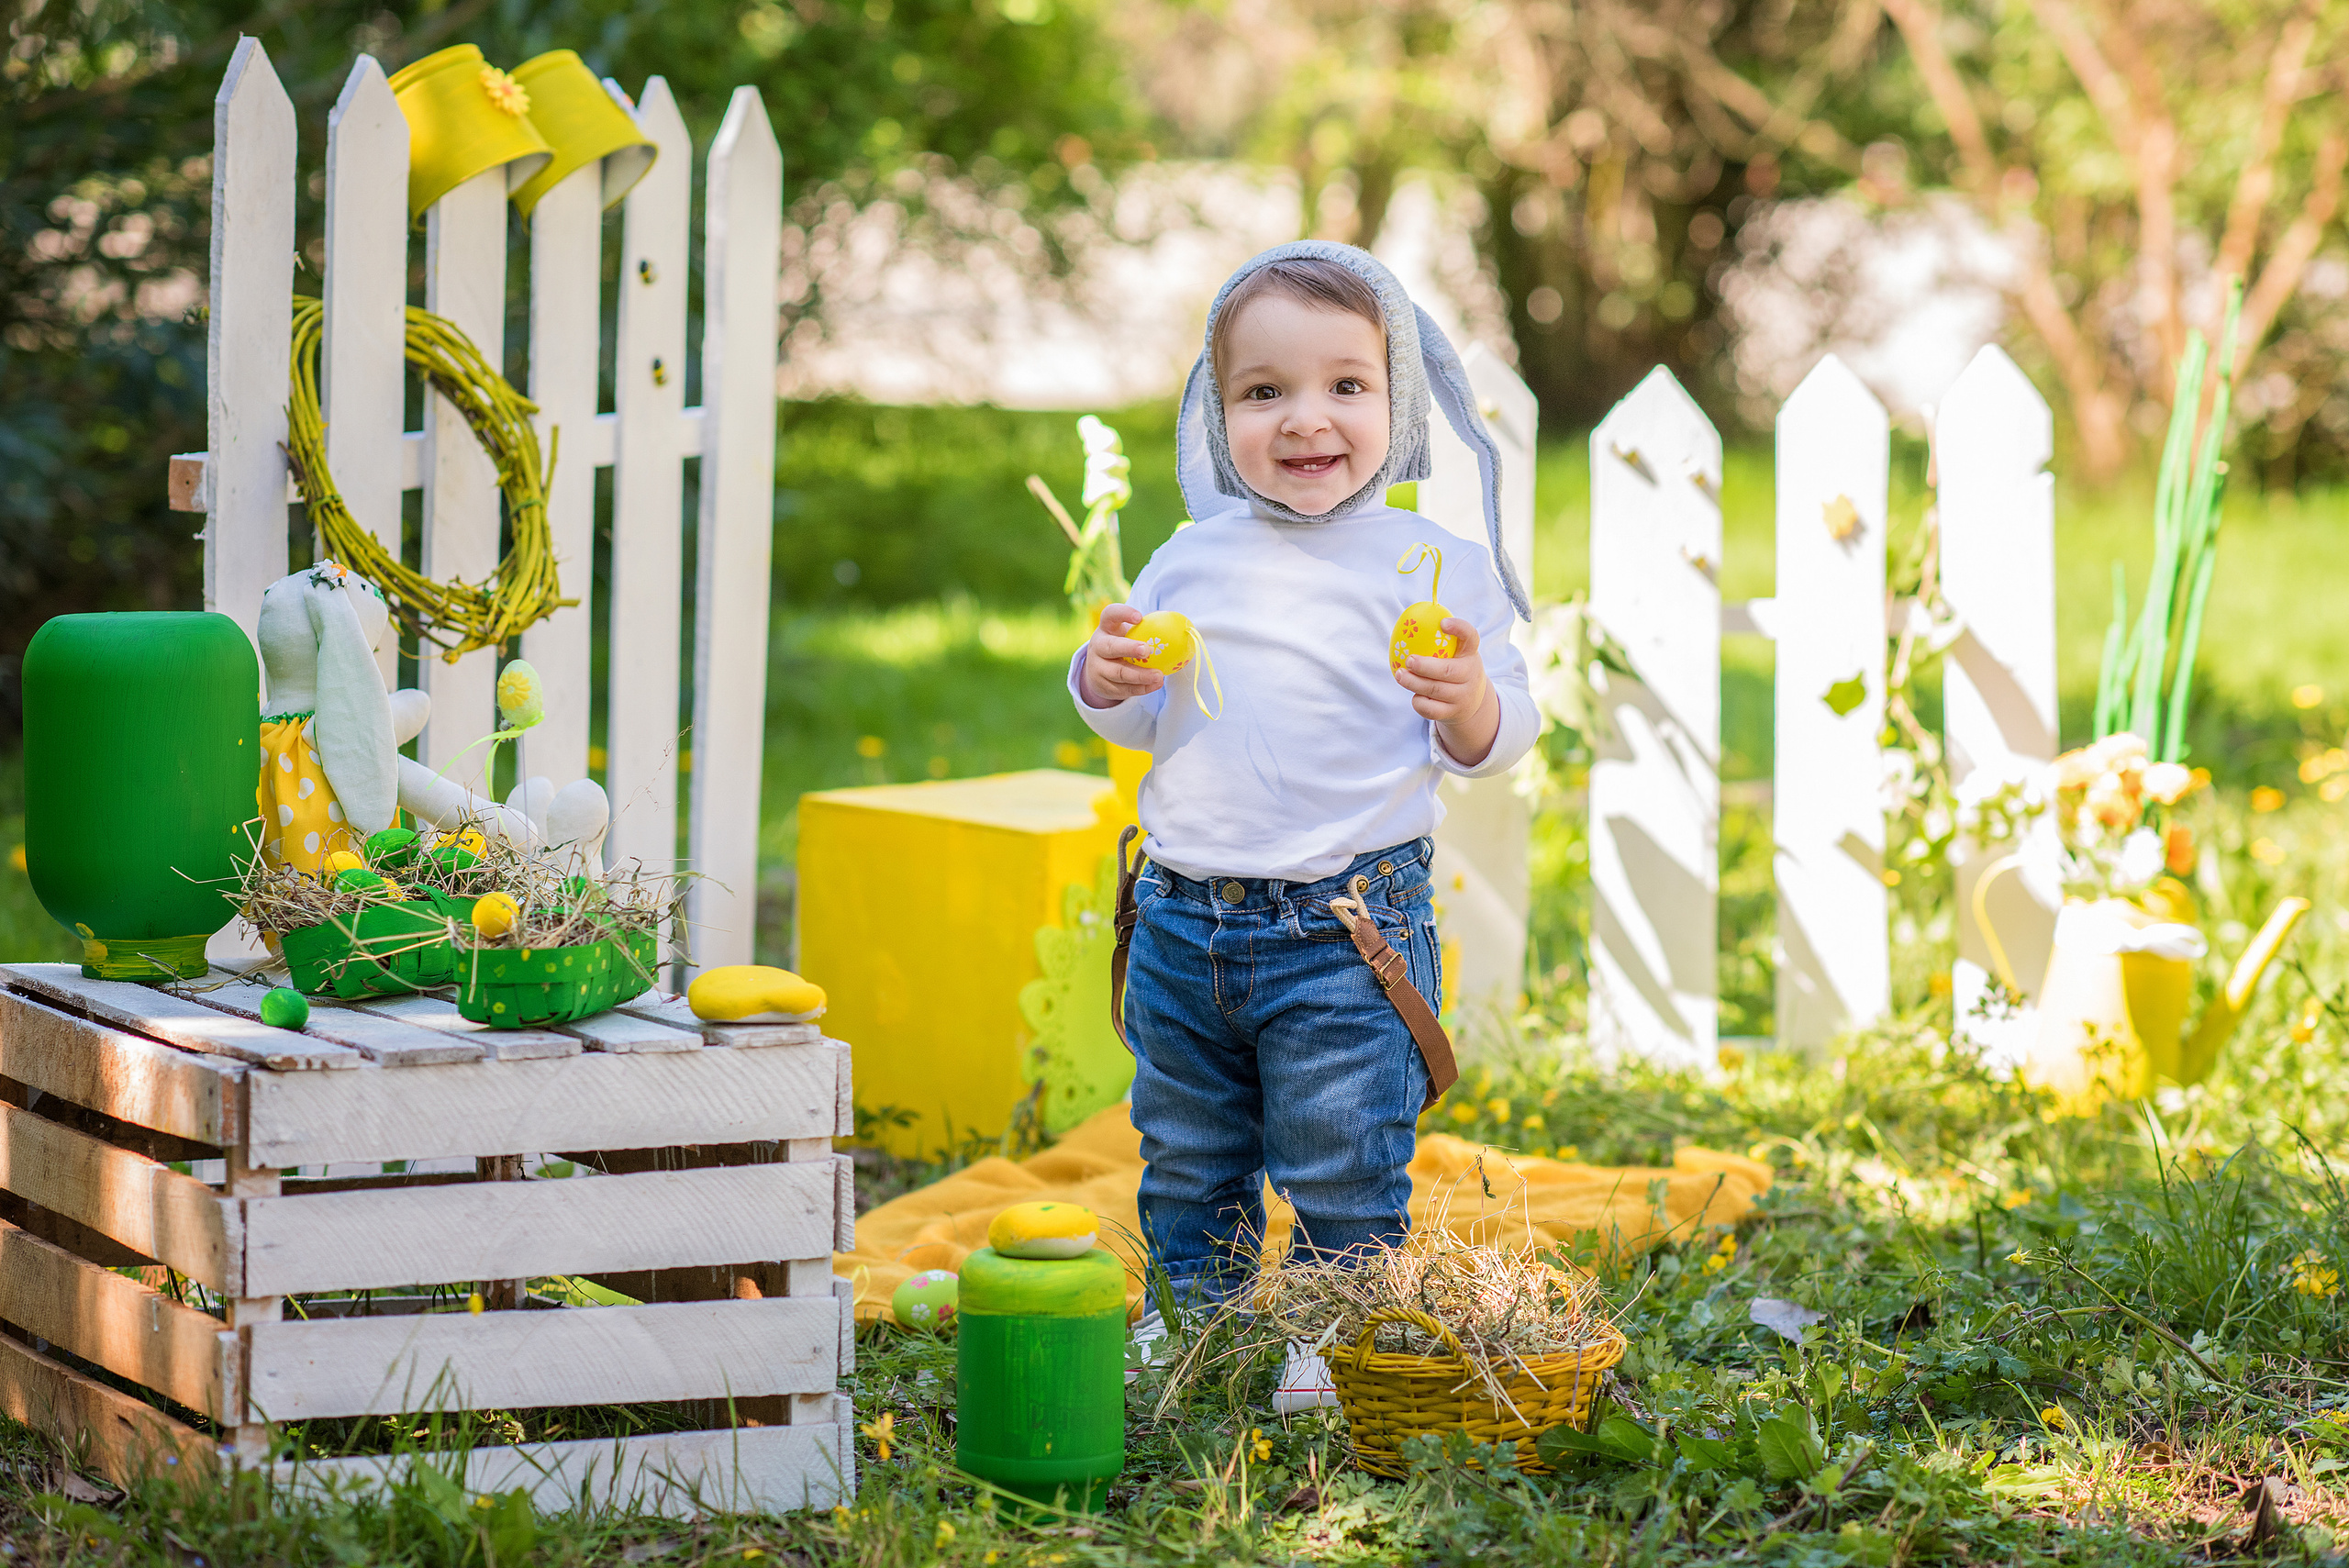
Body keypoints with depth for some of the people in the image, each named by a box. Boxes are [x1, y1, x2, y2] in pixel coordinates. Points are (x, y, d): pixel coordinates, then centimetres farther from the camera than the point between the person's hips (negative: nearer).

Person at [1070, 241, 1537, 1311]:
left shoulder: (1431, 563, -7)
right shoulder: (1190, 561, 5)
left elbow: (1491, 745, -6)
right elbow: (1137, 725, 16)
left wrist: (1470, 702, -28)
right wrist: (1105, 681, -6)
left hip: (1345, 933, -5)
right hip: (1183, 920, 5)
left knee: (1341, 1189, 0)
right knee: (1187, 1173, 18)